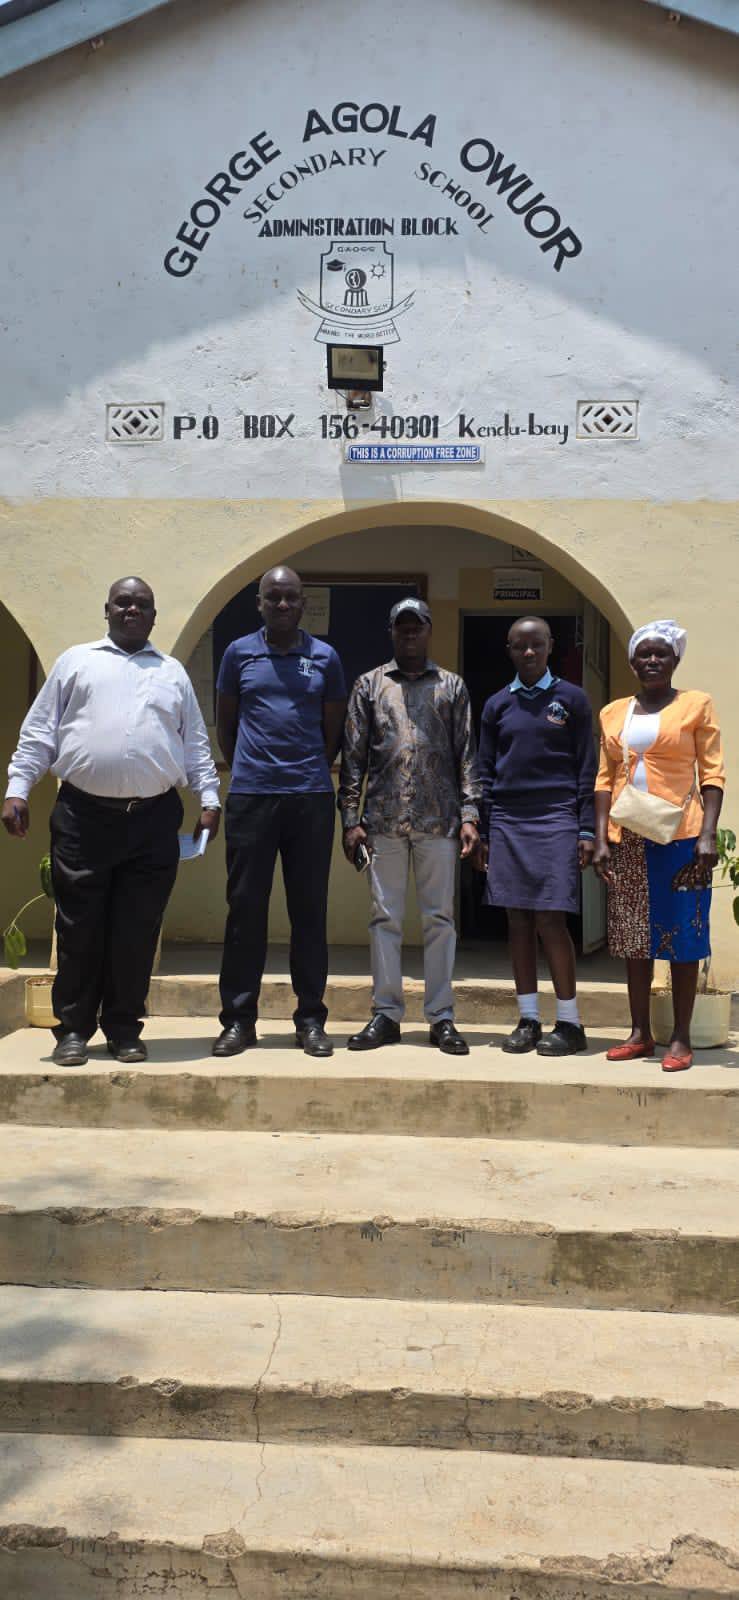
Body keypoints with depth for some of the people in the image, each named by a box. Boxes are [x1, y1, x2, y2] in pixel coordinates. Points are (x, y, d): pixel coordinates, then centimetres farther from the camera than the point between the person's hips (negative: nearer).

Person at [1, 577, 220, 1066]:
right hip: (84, 816, -1)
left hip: (154, 819, 1)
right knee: (80, 928, 2)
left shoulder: (173, 672, 17)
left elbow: (196, 744, 16)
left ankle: (124, 1029, 15)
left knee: (137, 931, 4)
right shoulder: (76, 661, 12)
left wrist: (210, 797, 5)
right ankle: (74, 1029, 13)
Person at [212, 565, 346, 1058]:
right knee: (245, 907, 2)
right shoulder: (239, 652, 7)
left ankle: (311, 1019, 12)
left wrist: (311, 775, 11)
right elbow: (225, 724, 14)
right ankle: (239, 1019, 10)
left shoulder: (325, 657, 8)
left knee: (309, 910, 4)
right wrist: (244, 769, 10)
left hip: (311, 798, 0)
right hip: (250, 796, 0)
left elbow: (333, 731, 13)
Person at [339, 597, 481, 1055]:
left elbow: (467, 756, 7)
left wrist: (469, 815, -3)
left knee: (440, 918, 3)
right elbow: (354, 756, 7)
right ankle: (386, 1015, 12)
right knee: (385, 918, 4)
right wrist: (351, 819, 0)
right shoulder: (370, 685, 10)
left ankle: (442, 1017, 11)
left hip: (440, 821, 0)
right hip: (384, 820, 0)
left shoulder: (452, 687, 10)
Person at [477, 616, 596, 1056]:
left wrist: (586, 830, -3)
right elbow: (487, 772, 13)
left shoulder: (571, 698, 5)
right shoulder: (498, 705, 12)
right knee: (518, 920, 5)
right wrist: (484, 831, 7)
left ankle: (570, 1023, 4)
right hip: (508, 823, 3)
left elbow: (587, 768, 3)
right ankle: (528, 1019, 13)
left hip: (555, 820, -3)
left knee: (551, 919, -7)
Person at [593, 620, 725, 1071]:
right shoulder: (613, 712, 11)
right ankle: (640, 1033, 20)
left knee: (682, 935, 1)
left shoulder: (696, 704, 1)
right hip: (627, 839, 4)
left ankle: (681, 1038, 10)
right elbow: (605, 779, 11)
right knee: (634, 936, 9)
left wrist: (708, 835, -13)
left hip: (679, 836, -4)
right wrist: (601, 839, 3)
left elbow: (713, 773, -4)